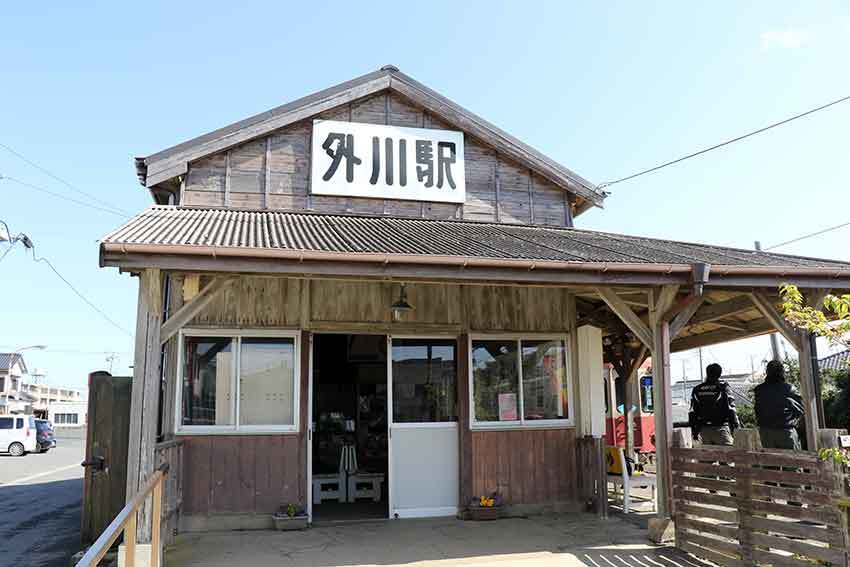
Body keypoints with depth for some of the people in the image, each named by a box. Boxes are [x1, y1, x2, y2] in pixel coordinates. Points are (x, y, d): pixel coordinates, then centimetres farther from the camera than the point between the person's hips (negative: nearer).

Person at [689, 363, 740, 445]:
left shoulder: (697, 390, 8)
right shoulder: (723, 387, -4)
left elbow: (692, 412, 7)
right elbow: (731, 408, -8)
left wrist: (694, 430, 13)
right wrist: (736, 424, -1)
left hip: (704, 430, 4)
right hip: (720, 429, -4)